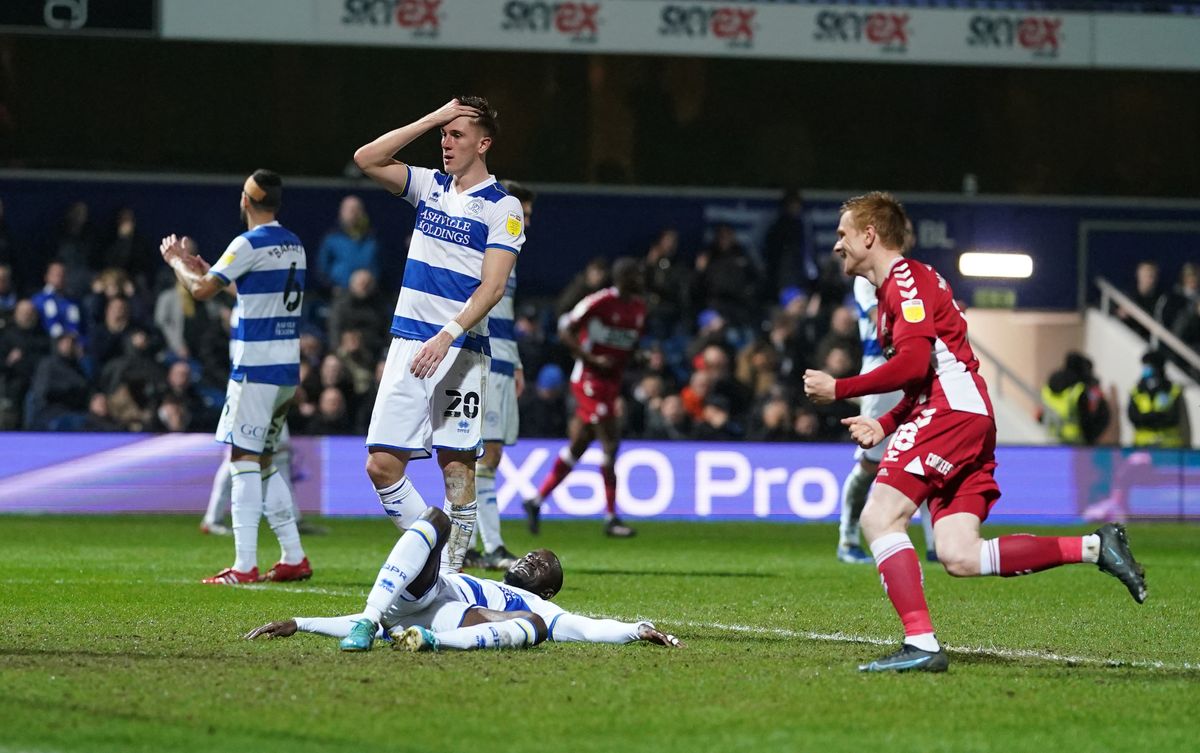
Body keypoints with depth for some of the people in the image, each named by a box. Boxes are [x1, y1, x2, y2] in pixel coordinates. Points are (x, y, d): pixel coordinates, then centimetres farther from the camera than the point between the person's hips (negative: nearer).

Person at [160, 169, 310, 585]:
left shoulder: (250, 244, -12)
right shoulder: (295, 246, 14)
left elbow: (202, 289, -10)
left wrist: (176, 261, 9)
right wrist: (200, 265, 30)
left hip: (255, 367, -8)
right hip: (288, 367, 8)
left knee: (244, 459, -7)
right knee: (264, 462, 16)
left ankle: (245, 566, -12)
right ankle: (294, 558, 15)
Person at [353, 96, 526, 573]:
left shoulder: (502, 207, -3)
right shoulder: (429, 186, 14)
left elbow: (492, 286, -12)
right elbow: (367, 159, 5)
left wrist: (447, 335, -24)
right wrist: (431, 120, 1)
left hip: (460, 349, -5)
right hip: (409, 344, 5)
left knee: (457, 464, -6)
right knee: (382, 465, -2)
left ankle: (452, 570, -1)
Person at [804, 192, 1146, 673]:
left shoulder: (905, 279, -5)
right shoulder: (898, 287, 26)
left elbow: (914, 363, -18)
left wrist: (838, 389, -11)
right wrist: (885, 425, 18)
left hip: (954, 412, -10)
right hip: (967, 419, 10)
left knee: (879, 516, -17)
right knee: (959, 557, -2)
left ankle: (921, 644, -24)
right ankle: (1095, 548, 1)